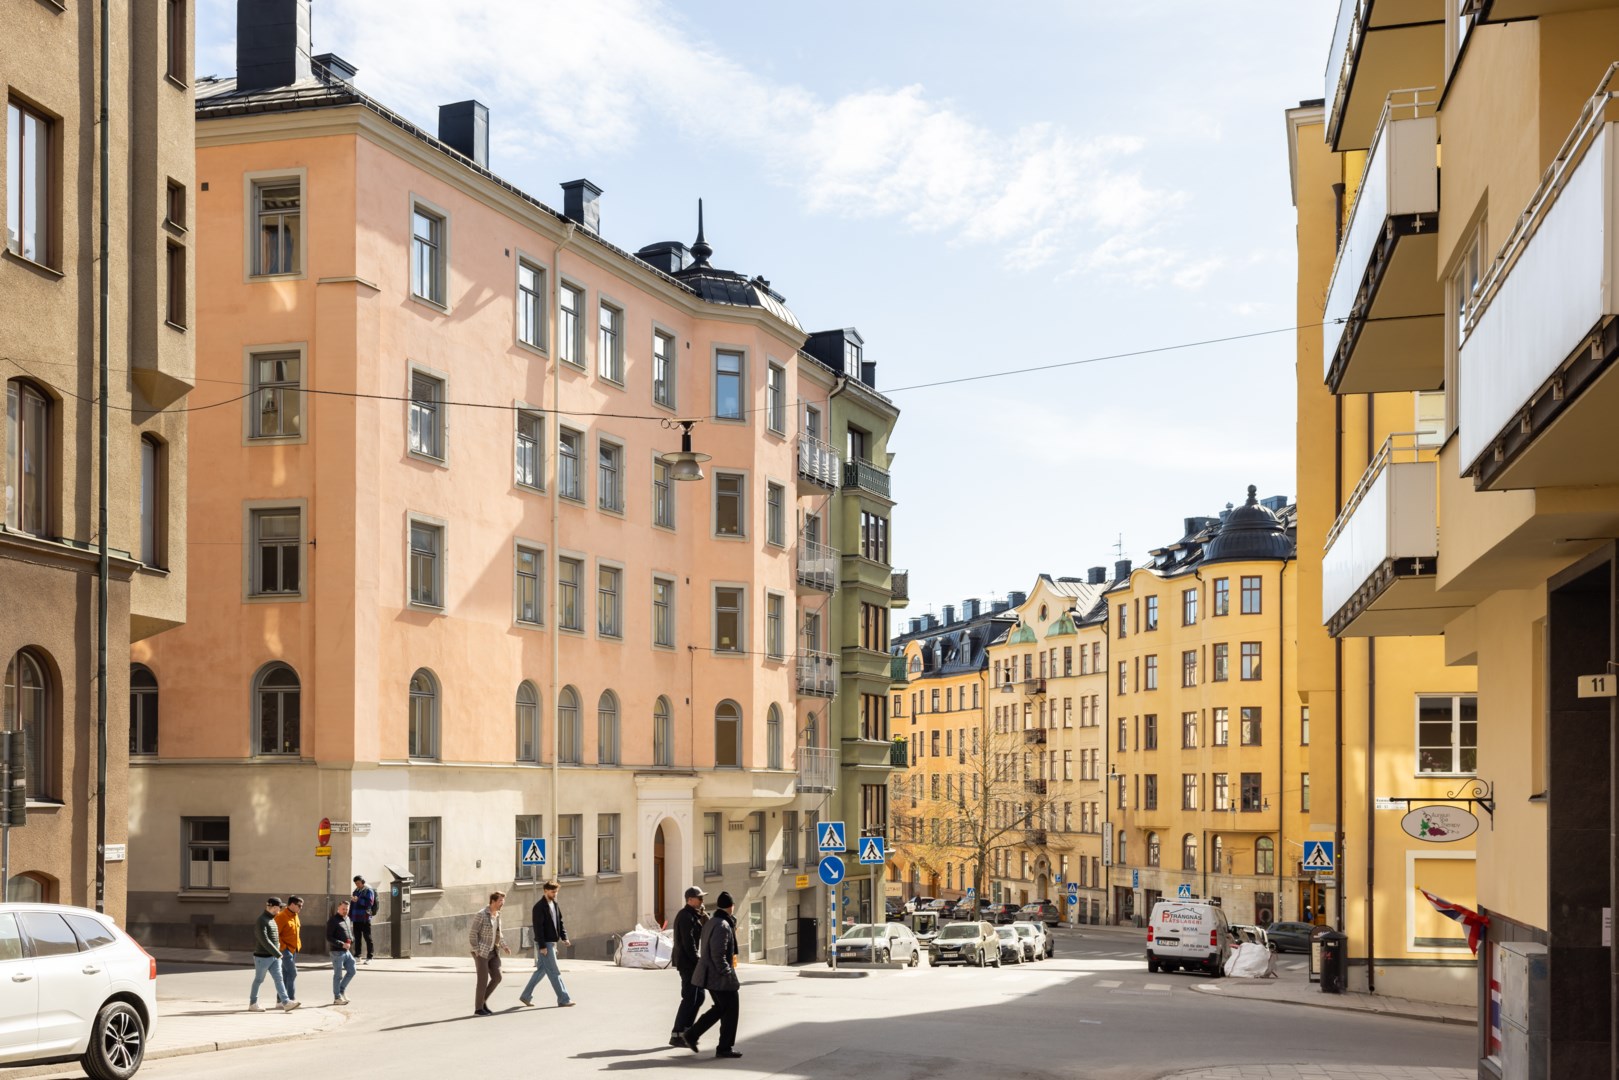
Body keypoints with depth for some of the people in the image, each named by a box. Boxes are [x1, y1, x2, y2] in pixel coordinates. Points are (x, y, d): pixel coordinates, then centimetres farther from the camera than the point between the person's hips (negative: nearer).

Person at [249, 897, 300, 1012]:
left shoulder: (272, 919, 13)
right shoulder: (261, 921, -16)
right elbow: (264, 940, -24)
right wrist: (277, 953, -22)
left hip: (274, 957, 8)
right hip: (263, 957, -8)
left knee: (278, 979, -1)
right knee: (258, 980, 5)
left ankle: (285, 1002, -8)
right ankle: (252, 1004, 17)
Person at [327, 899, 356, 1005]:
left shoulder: (347, 919, 13)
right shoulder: (333, 921, -11)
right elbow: (329, 937, -16)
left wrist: (351, 940, 0)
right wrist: (342, 944, -21)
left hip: (347, 951, 8)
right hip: (337, 952, -8)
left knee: (351, 971, 11)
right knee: (338, 975, 0)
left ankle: (342, 990, 26)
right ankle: (337, 997, 9)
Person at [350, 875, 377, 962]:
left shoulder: (369, 890, -3)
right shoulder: (356, 891, 19)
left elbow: (369, 902, -15)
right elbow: (352, 904, 23)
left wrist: (358, 900, -19)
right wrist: (350, 915, 18)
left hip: (365, 918, -7)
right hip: (356, 918, 7)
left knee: (367, 937, -4)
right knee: (357, 937, 10)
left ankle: (369, 957, -2)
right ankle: (357, 955, 17)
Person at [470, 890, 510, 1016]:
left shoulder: (497, 915, 11)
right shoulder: (481, 915, -13)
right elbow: (473, 933, -15)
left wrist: (504, 947, 7)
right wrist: (476, 951, -19)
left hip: (493, 952, 7)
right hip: (482, 952, -7)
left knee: (497, 977, 0)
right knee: (483, 980, -6)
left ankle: (483, 1001, 16)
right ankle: (478, 1009, 4)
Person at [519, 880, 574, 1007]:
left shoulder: (554, 905, 12)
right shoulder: (539, 907, -14)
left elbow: (560, 922, 17)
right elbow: (538, 927, -17)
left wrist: (564, 937, 4)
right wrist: (542, 946, -20)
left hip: (552, 942, 9)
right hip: (544, 944, -9)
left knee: (541, 970, 15)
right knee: (554, 972, -6)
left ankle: (526, 996, 25)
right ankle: (563, 999, -3)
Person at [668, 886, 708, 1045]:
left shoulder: (693, 915, 17)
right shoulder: (686, 916, -16)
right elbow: (688, 942, -21)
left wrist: (703, 915, -1)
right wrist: (698, 961, -18)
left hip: (691, 961, 10)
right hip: (687, 961, -10)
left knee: (699, 996, 14)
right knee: (689, 998, -8)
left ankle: (685, 1030, 19)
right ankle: (676, 1035, -4)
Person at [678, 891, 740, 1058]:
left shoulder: (711, 923, 11)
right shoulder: (722, 926, -20)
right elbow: (718, 954, -24)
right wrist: (727, 973, -19)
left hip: (710, 974, 10)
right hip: (719, 975, -10)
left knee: (720, 1008, 20)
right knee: (731, 1009, 1)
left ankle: (691, 1034, 19)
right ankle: (725, 1048, 7)